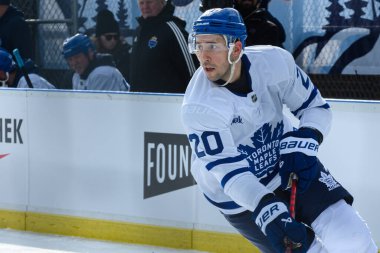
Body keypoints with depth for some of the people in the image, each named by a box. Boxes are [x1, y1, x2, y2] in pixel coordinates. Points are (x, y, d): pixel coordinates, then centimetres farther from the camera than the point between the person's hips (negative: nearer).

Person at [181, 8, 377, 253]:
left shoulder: (274, 61, -20)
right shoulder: (198, 107, -27)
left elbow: (316, 107, -5)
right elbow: (229, 171, -32)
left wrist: (304, 144, -24)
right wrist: (268, 212, -45)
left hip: (288, 163, 2)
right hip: (239, 196, -2)